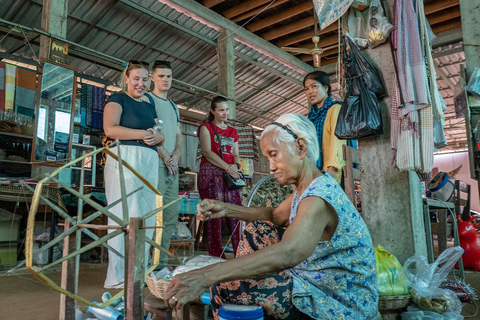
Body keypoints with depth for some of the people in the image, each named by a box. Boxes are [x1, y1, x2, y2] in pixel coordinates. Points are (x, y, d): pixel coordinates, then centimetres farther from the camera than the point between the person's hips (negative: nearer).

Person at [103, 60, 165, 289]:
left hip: (149, 161, 7)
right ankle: (118, 276, -5)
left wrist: (157, 137, -3)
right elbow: (110, 129, -9)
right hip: (125, 156, -7)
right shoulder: (118, 99, 7)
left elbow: (160, 137, 21)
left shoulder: (149, 106, 26)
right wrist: (143, 134, -12)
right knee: (125, 214, -10)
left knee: (146, 215, 3)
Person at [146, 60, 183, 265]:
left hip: (173, 166, 7)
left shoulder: (173, 106, 25)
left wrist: (176, 155, 1)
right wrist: (165, 155, -12)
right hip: (155, 163, -7)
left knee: (171, 216, 4)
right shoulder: (147, 100, 3)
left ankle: (162, 262, 11)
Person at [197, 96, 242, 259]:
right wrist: (227, 167, -12)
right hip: (211, 172, -4)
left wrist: (236, 165, -6)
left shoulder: (232, 132, 24)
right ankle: (216, 256, -5)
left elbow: (236, 155, 18)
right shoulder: (206, 127, 8)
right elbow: (207, 152, -5)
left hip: (231, 174, 5)